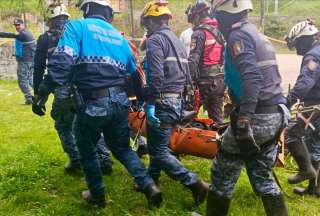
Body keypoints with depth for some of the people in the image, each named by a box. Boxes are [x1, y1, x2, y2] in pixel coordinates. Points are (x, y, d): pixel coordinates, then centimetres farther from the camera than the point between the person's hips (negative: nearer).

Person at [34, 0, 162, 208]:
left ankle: (98, 195, 32)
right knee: (122, 148, 23)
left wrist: (44, 91, -19)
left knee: (87, 149, 18)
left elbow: (62, 61, -19)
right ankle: (149, 185, 9)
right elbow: (134, 72, 21)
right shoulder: (119, 37, 15)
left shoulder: (78, 26, -3)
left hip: (92, 103, -5)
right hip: (119, 101, 5)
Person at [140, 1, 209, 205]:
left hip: (162, 102, -9)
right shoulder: (177, 40, 19)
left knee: (159, 151, -5)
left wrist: (150, 103, -23)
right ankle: (152, 180, 33)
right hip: (177, 101, 10)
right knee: (157, 144, 21)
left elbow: (156, 76, -22)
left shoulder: (155, 40, -10)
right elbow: (185, 73, 21)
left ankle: (195, 184, -7)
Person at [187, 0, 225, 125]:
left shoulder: (199, 33, -9)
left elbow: (193, 60, -17)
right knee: (218, 113, 15)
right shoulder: (219, 32, 15)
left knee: (213, 116, -1)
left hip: (207, 81, -8)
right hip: (221, 79, 8)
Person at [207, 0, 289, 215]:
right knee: (262, 176, 18)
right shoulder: (257, 34, 19)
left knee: (223, 173, 8)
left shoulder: (238, 35, -10)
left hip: (256, 117, -9)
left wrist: (243, 121, -31)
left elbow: (251, 79, -25)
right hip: (276, 114, 9)